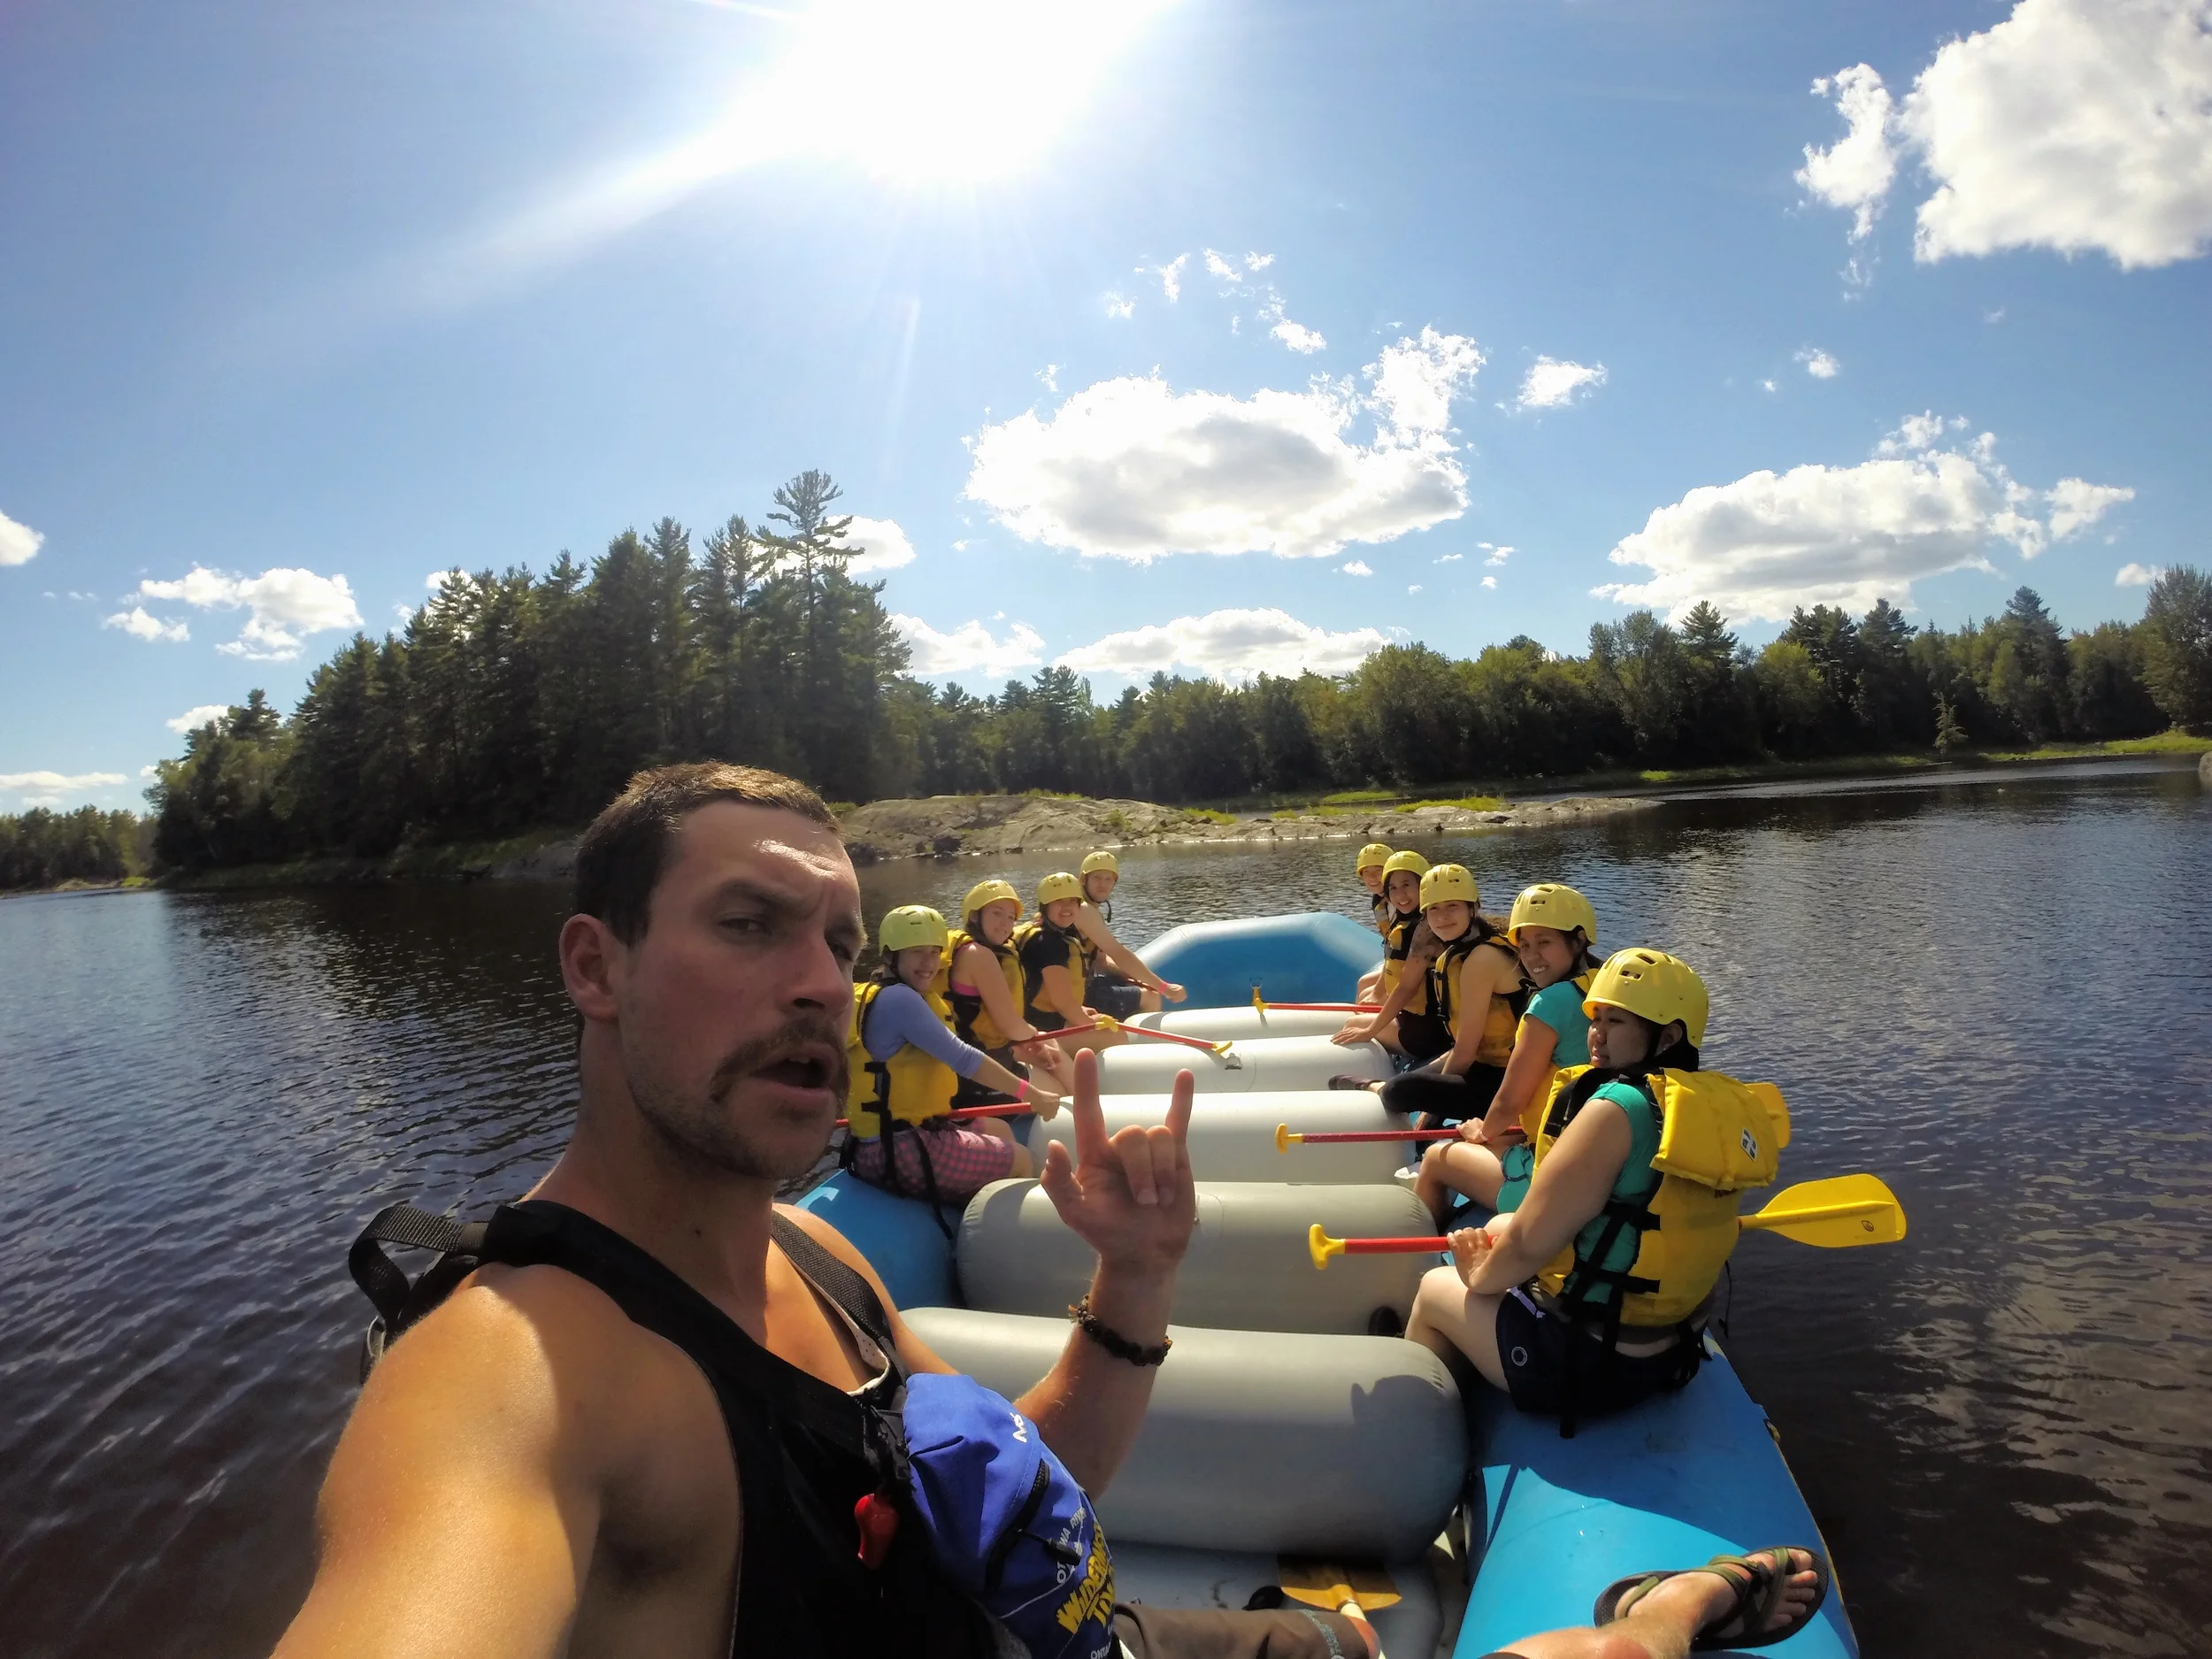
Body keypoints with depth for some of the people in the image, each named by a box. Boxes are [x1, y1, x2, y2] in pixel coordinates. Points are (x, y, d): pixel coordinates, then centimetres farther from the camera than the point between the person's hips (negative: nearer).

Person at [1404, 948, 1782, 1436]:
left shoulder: (1617, 1108, -26)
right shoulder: (1719, 1107, -3)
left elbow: (1527, 1244, -23)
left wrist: (1481, 1276, -2)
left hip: (1587, 1366, -8)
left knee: (1435, 1288, 15)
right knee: (1500, 1226, 25)